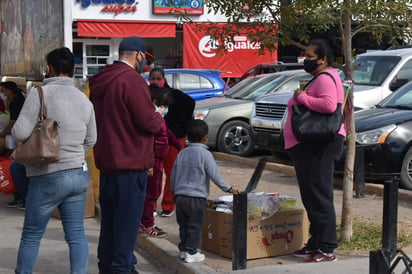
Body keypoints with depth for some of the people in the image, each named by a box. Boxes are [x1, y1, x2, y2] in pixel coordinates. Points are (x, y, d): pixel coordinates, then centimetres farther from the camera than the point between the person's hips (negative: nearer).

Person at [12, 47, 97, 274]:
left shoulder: (40, 93, -11)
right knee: (76, 234, 7)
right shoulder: (84, 99, 9)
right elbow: (90, 140, 16)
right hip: (79, 174, 5)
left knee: (31, 235, 8)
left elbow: (20, 132, -15)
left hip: (48, 177, -5)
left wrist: (15, 130, 7)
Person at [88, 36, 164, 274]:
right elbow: (148, 122, -19)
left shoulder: (101, 81, 10)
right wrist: (158, 115, 3)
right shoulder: (133, 80, -17)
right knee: (128, 217, -1)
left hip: (106, 159, 9)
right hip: (131, 161, -9)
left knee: (110, 216, 17)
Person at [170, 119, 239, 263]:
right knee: (194, 226, 2)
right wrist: (229, 188, -1)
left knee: (183, 224, 15)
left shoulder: (182, 153, 7)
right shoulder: (205, 154, -10)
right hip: (197, 197, -6)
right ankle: (191, 252, 5)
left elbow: (173, 174, 14)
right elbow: (215, 175, -11)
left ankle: (183, 249, 22)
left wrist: (174, 191, 27)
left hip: (180, 196, 6)